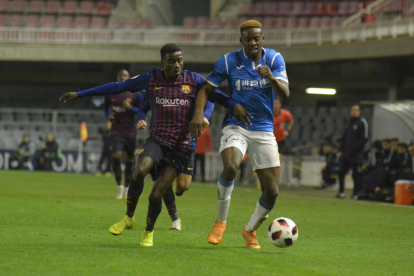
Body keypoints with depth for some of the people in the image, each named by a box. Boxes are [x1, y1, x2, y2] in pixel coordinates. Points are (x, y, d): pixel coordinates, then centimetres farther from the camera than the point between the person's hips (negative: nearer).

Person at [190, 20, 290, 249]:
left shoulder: (274, 59, -1)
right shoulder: (228, 61, -3)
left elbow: (285, 93, -12)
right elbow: (206, 89, 1)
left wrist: (271, 78, -33)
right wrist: (198, 114, -17)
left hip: (264, 130, 2)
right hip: (236, 125, -2)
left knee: (272, 191, -3)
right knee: (230, 167, -33)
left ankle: (250, 230, 25)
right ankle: (220, 222, -13)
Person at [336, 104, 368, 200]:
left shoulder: (362, 122, -6)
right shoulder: (350, 122, 16)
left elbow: (364, 139, -12)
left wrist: (354, 149, -16)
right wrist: (341, 150, 12)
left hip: (356, 155, -7)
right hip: (346, 154, 7)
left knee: (356, 175, -2)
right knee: (341, 172, 4)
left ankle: (355, 194, 5)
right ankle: (341, 192, 12)